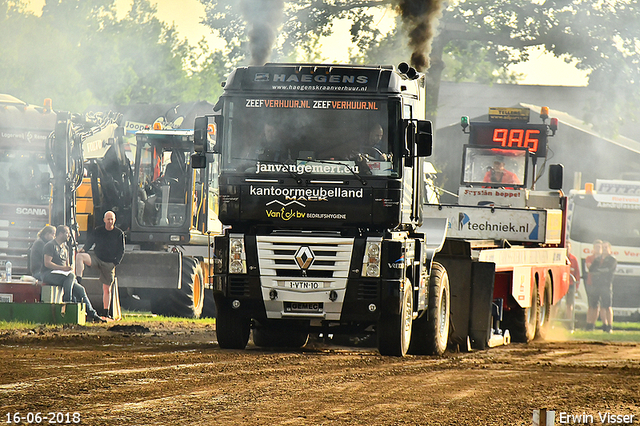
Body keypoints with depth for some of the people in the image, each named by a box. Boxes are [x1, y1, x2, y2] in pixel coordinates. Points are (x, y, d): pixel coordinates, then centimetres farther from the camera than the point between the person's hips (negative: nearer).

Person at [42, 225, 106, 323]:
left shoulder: (65, 248, 23)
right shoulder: (51, 245, -5)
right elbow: (47, 263, -15)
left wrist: (69, 268, 2)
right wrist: (63, 268, -22)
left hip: (62, 275, 8)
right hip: (49, 275, -8)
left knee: (80, 289, -11)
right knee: (71, 276, -35)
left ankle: (91, 313, -11)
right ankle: (67, 301, -36)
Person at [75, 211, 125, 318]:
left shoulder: (119, 234, 0)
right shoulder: (98, 231, 3)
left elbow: (121, 251, 2)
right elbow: (89, 243, 6)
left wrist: (115, 263, -10)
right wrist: (84, 250, -15)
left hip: (109, 263, -1)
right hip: (97, 257, 1)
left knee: (107, 289, 0)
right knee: (80, 256, -27)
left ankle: (106, 312, 8)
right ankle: (78, 279, -34)